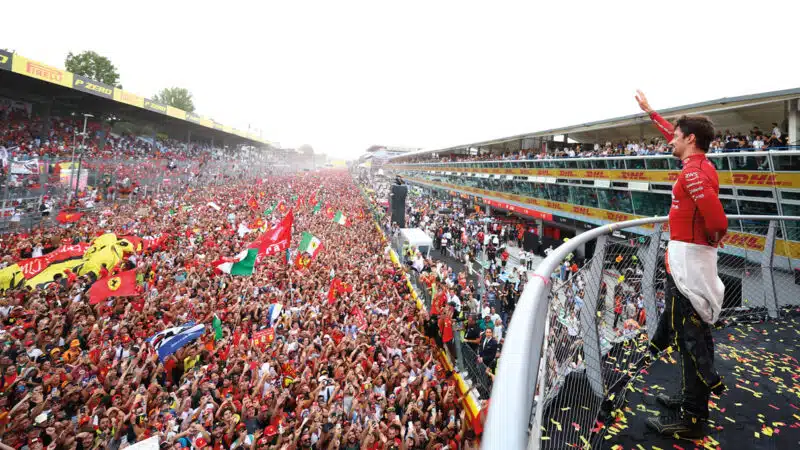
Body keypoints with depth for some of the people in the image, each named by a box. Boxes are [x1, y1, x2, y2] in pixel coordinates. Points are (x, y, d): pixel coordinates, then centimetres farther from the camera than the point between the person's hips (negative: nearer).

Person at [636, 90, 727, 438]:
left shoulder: (693, 171, -17)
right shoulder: (700, 164, 12)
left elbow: (716, 219, -29)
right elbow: (673, 136, 29)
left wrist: (714, 237, -8)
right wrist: (650, 111, 36)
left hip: (688, 259, -10)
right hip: (694, 258, 10)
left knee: (689, 337, -4)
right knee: (694, 331, 18)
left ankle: (693, 419, 5)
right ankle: (692, 396, 33)